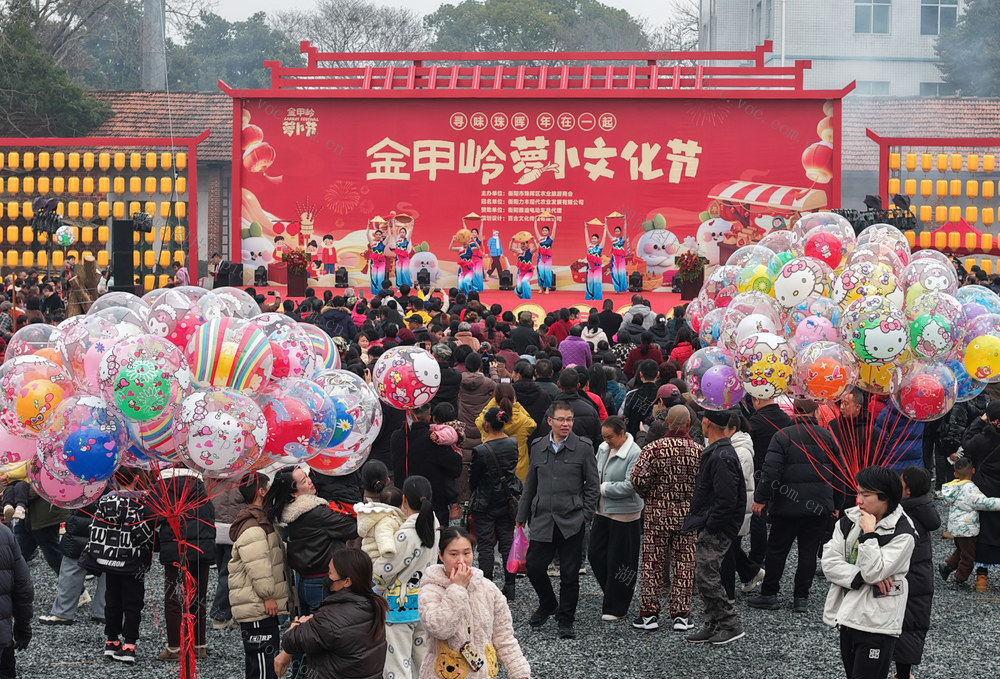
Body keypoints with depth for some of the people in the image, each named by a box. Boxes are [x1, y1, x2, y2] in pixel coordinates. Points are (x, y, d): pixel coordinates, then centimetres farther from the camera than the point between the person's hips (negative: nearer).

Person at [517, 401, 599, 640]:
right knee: (534, 566, 1)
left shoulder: (583, 447, -1)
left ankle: (566, 620, 16)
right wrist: (522, 516, 17)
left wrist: (585, 514, -5)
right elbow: (530, 485, 16)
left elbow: (592, 485, 3)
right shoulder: (538, 447, 8)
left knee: (569, 573, 1)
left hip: (572, 522, -3)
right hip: (542, 520, 3)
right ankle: (547, 605, 28)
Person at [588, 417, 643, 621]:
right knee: (595, 555, 10)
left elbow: (630, 486, -22)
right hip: (603, 511, 8)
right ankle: (612, 595, 29)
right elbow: (594, 473, 20)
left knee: (618, 560, 0)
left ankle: (616, 608, 11)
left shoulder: (634, 454, -17)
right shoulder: (604, 448, 7)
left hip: (624, 514, -8)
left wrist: (603, 488, -14)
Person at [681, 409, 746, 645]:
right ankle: (713, 625, 20)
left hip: (717, 529, -10)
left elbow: (726, 500, -25)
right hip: (708, 528, 10)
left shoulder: (722, 457, -20)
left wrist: (710, 525, -19)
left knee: (706, 577, -8)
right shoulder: (714, 452, 13)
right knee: (704, 576, 13)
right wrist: (699, 521, 16)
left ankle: (731, 625, -1)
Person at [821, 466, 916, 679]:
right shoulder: (848, 520, 4)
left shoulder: (901, 533, -13)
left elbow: (874, 573, -21)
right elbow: (828, 562, -3)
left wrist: (868, 533, -19)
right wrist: (862, 578, -15)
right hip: (847, 614, 7)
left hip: (877, 623, -7)